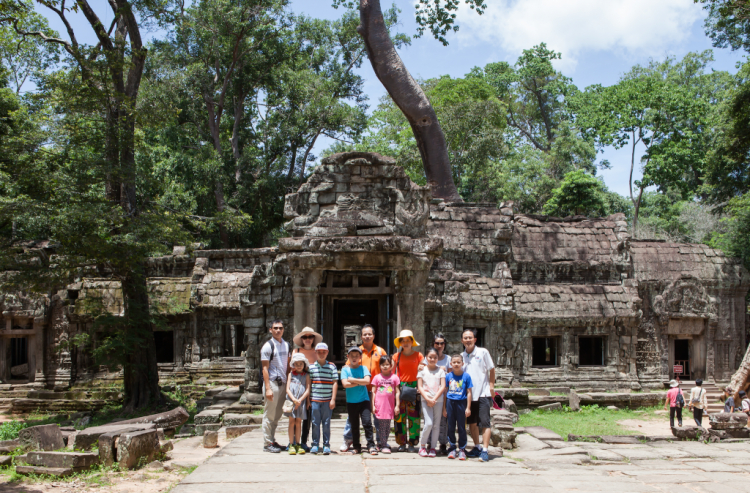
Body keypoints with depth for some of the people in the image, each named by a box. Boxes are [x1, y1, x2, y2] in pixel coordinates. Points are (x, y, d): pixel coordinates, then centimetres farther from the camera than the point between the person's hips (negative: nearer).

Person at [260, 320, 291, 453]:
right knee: (269, 415, -2)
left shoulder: (286, 345, 12)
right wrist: (267, 388, -17)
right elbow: (265, 368, -11)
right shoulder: (268, 346, -8)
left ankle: (272, 441, 23)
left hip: (283, 383, 7)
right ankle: (267, 443, 5)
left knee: (277, 415, 13)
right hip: (272, 383, -7)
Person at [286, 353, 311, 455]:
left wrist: (300, 400, -12)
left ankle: (297, 444, 13)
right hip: (291, 401, 0)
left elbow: (308, 390, 0)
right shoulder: (291, 374, 7)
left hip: (301, 402, 0)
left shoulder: (306, 376, 7)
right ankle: (291, 445, 4)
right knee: (292, 422, 0)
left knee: (298, 422, 6)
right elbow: (287, 389, 1)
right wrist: (294, 399, -14)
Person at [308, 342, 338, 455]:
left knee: (326, 423, 5)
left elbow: (335, 383, 2)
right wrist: (307, 399, 4)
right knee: (315, 423, 4)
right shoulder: (311, 367, 5)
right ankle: (315, 444, 14)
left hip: (327, 400, -1)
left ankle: (326, 445, 13)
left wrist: (333, 399, -3)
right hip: (314, 399, 1)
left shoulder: (332, 366, 4)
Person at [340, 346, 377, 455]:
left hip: (364, 400, -1)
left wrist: (353, 380, -12)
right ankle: (356, 447, 17)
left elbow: (367, 381, -13)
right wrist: (360, 382, -10)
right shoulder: (345, 369, 2)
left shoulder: (363, 368, 4)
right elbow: (345, 384, -13)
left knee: (367, 422, -10)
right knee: (354, 425, 7)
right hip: (351, 402, 1)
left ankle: (371, 445, -3)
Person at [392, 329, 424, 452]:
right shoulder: (396, 357, 5)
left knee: (414, 416, -1)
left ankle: (412, 443, 8)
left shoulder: (418, 356, 3)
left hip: (414, 387, -1)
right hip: (400, 387, 1)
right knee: (400, 415, 1)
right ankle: (402, 443, 9)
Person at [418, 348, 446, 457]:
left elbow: (443, 386, -1)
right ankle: (422, 446, 3)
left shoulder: (441, 370, 6)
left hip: (438, 400, 2)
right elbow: (420, 387, 0)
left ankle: (432, 447, 12)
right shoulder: (422, 370, 5)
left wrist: (434, 399, -11)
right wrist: (427, 399, -12)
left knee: (436, 425, 3)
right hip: (426, 399, -2)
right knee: (429, 423, -12)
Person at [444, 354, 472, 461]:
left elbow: (469, 393, -2)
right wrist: (444, 408, 6)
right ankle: (453, 448, 21)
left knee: (461, 427, 5)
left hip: (461, 403, -2)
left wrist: (468, 408, -6)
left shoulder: (466, 376, -4)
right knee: (451, 427, 8)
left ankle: (462, 449, 16)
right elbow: (445, 392, 6)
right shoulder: (448, 376, 2)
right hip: (450, 403, 2)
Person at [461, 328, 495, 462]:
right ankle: (477, 447, 24)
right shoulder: (461, 356, 7)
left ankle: (485, 451, -5)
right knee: (472, 422, 11)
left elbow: (491, 369, 2)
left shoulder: (483, 352, -3)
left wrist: (491, 385, -4)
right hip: (468, 394, 5)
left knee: (485, 422, -7)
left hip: (483, 393, -4)